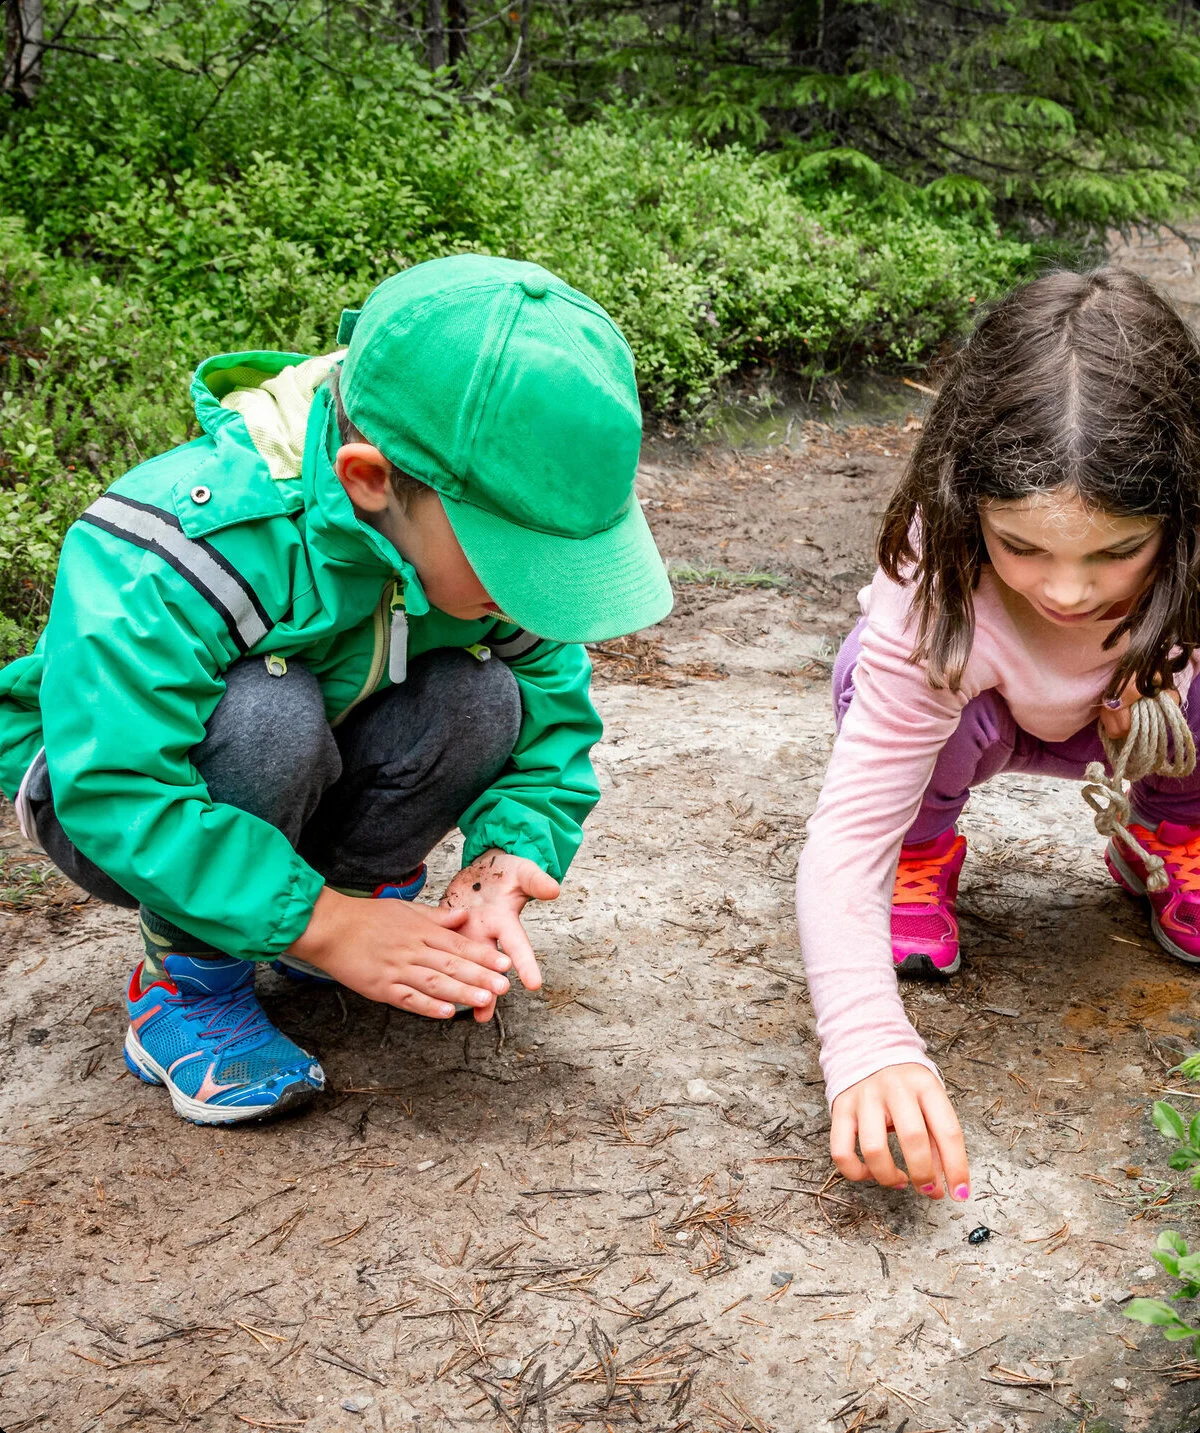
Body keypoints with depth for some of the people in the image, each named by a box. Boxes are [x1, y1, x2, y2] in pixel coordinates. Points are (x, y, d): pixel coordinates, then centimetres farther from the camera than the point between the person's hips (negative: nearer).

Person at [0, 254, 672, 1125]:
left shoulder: (497, 530, -19)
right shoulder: (171, 556, -37)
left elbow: (553, 715, -10)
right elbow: (115, 790, -39)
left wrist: (511, 856, -29)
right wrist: (321, 925, -39)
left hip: (305, 791, 5)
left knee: (482, 697, -24)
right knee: (267, 714, -38)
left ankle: (367, 887, 2)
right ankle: (189, 982, -15)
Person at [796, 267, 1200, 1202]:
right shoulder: (933, 602, -40)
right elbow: (845, 838, -40)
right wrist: (870, 1047, -54)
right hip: (985, 720, -1)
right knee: (873, 673, -35)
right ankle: (924, 852, -1)